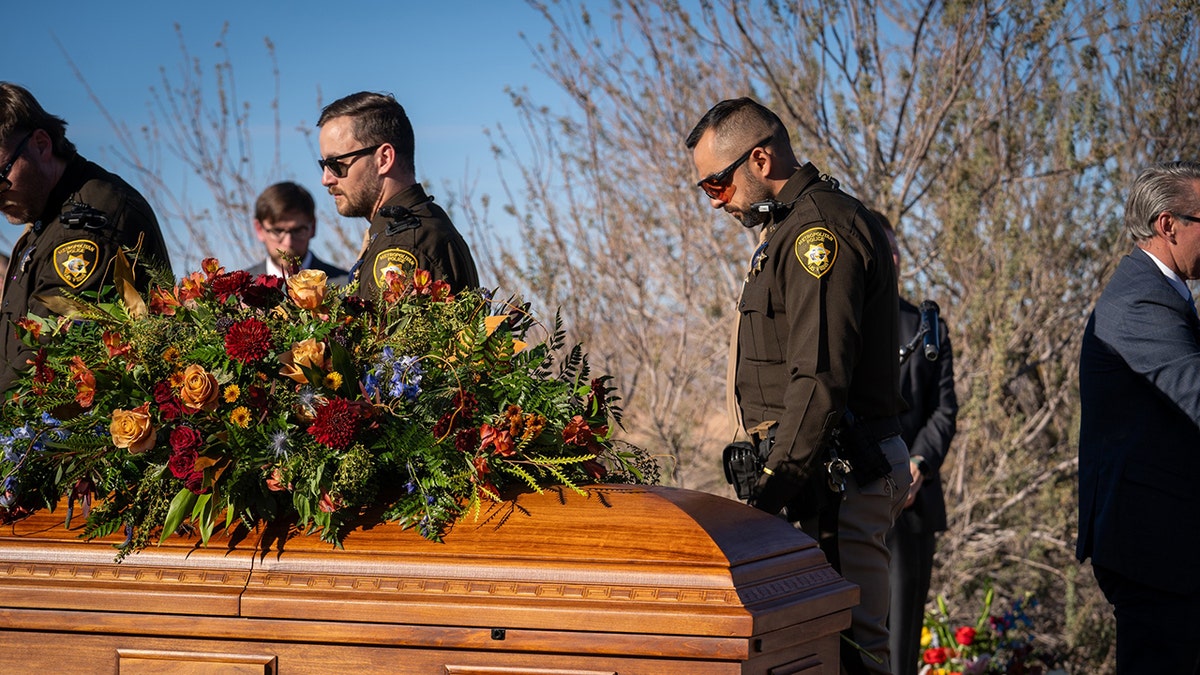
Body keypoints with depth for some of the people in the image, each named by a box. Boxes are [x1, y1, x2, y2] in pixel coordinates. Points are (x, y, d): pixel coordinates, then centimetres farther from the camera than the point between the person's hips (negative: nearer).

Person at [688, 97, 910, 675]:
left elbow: (820, 376, -20)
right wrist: (775, 474, 19)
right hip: (828, 471, 10)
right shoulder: (795, 228, 23)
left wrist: (782, 478, -22)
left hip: (832, 473, -10)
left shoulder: (821, 226, -11)